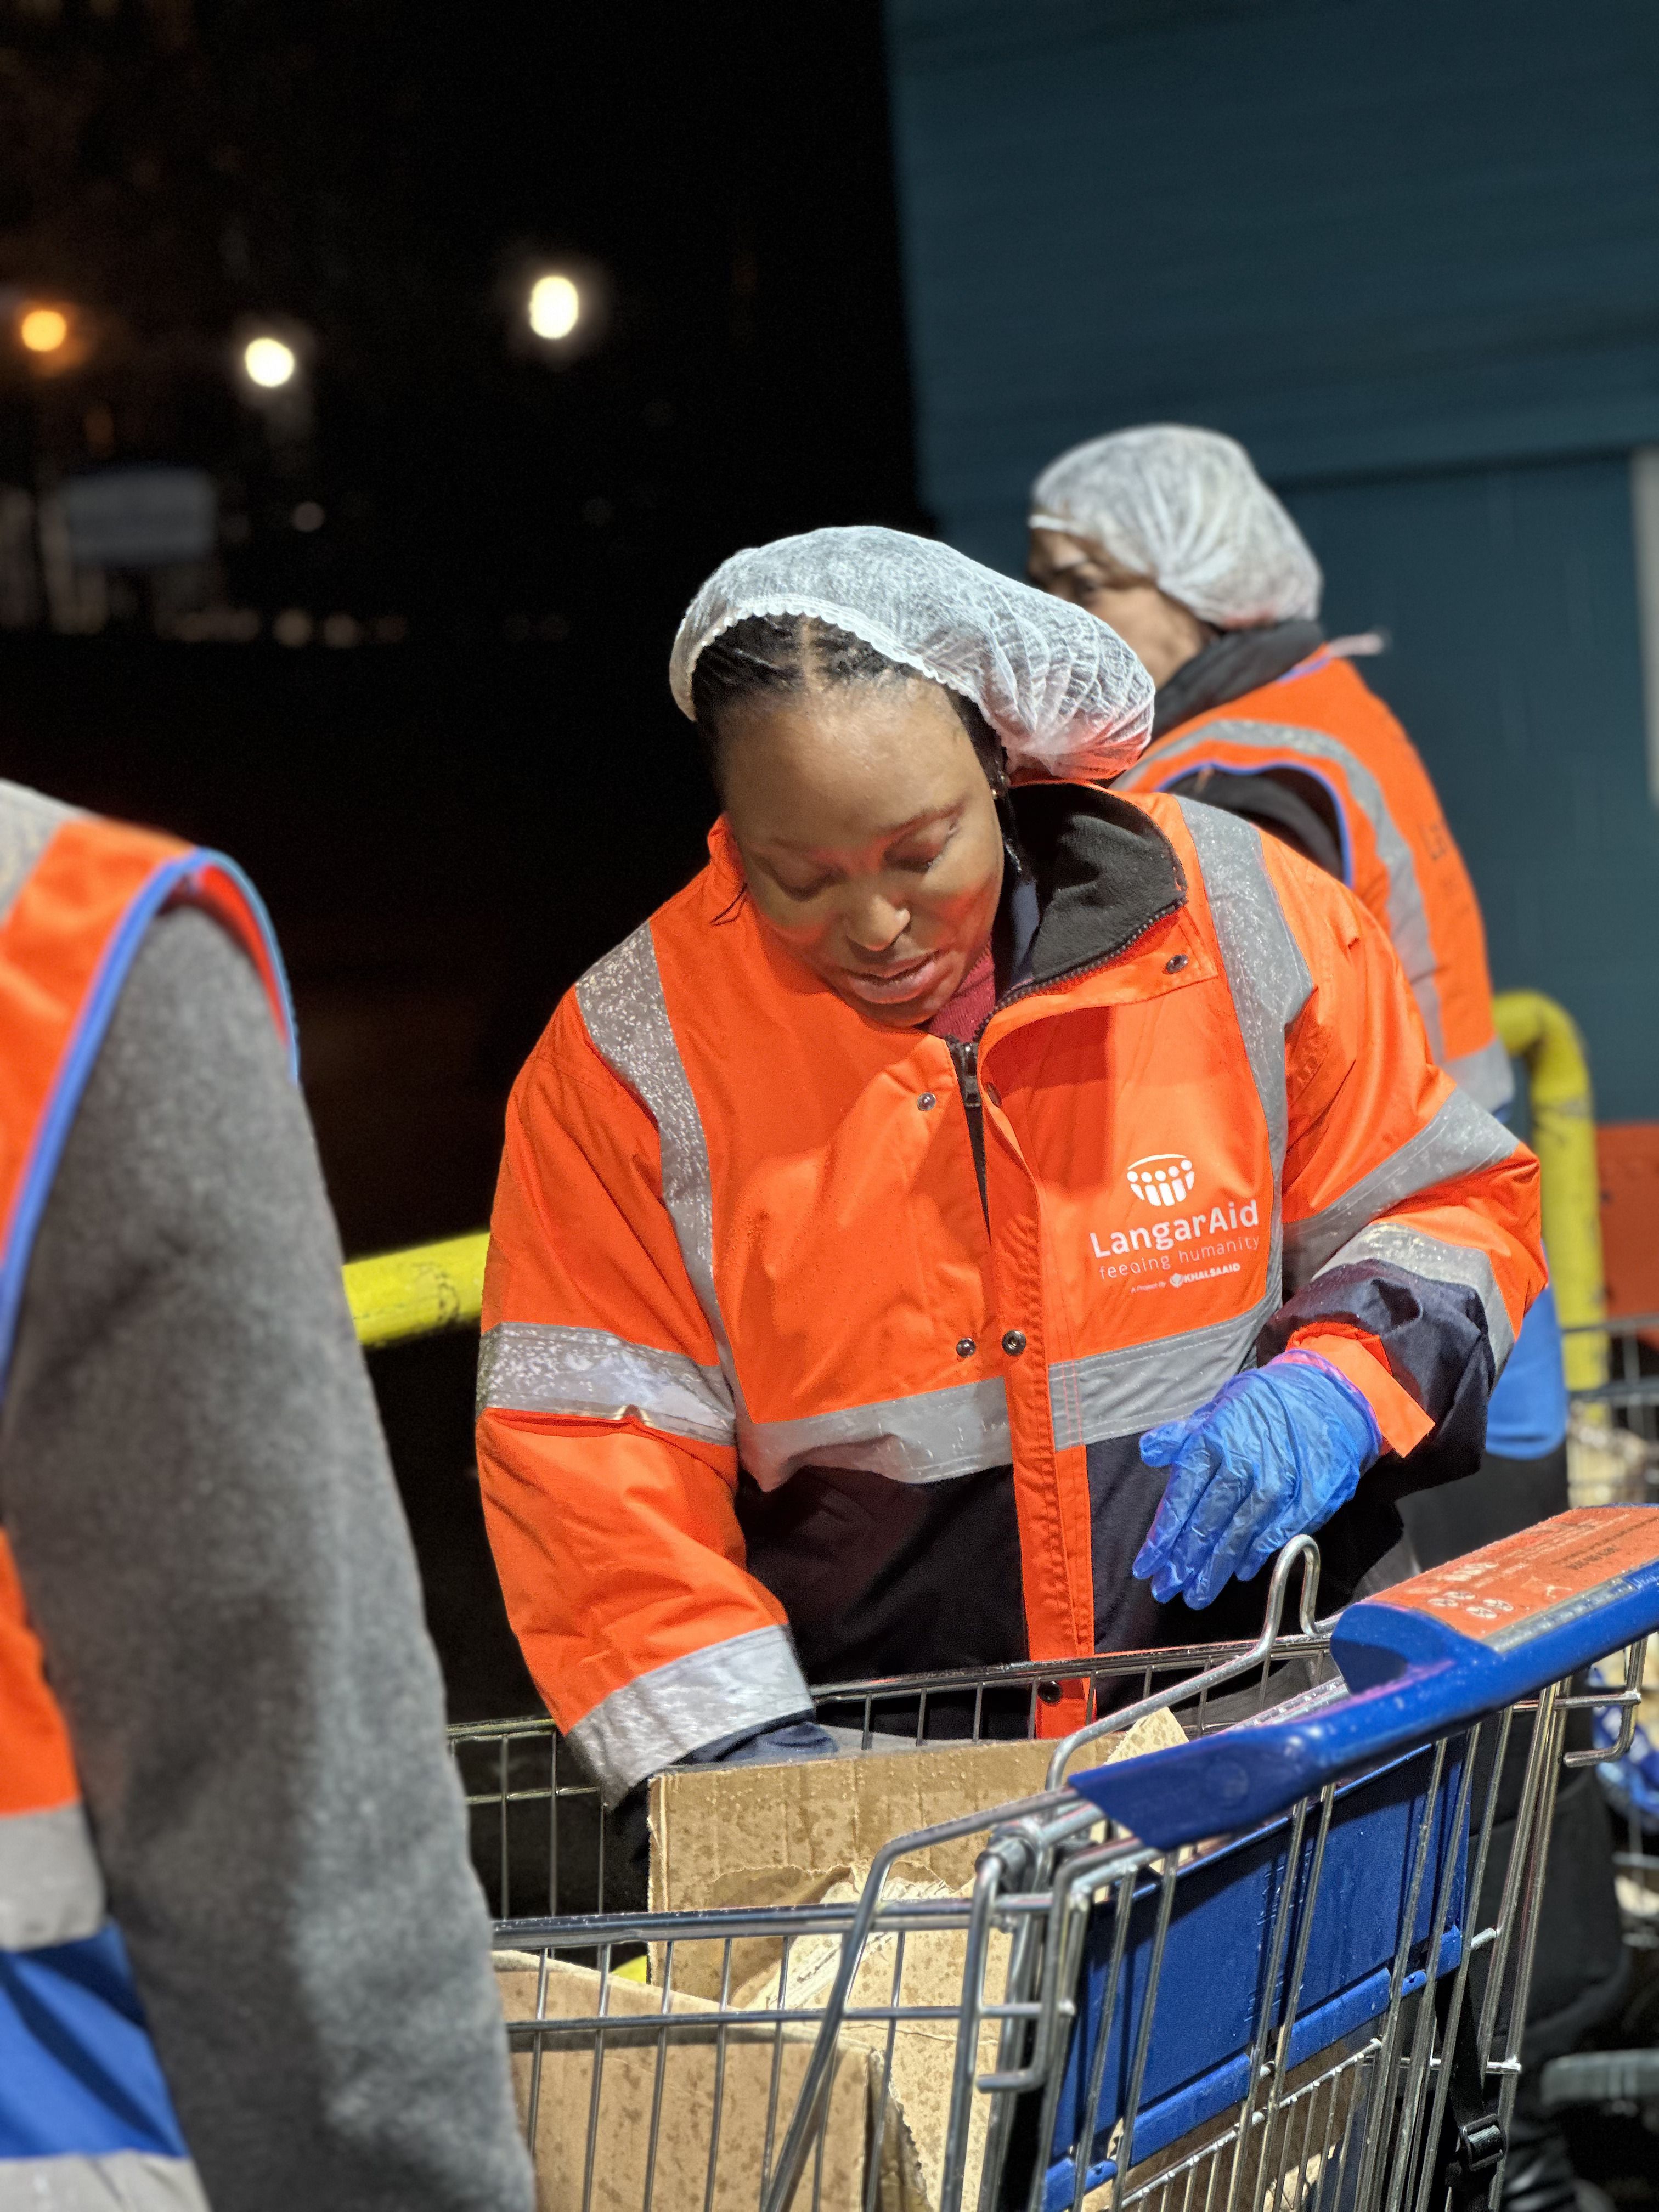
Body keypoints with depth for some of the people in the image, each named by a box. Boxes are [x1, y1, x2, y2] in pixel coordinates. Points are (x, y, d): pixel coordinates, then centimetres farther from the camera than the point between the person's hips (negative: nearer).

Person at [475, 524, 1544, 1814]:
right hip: (870, 1764, 1)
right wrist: (746, 1754, -15)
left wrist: (1332, 1390, -10)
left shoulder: (1241, 920, -1)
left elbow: (1452, 1204, 9)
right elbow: (587, 1450, -5)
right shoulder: (629, 1058, -4)